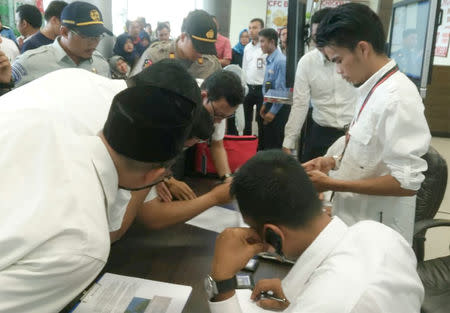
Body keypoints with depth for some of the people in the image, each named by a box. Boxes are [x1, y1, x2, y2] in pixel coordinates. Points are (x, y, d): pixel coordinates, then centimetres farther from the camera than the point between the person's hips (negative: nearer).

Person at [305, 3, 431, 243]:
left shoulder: (397, 98, -24)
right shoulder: (372, 89, 3)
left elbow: (407, 182, -24)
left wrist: (332, 184, -22)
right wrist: (334, 161, 0)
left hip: (377, 234, -8)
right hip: (356, 220, 8)